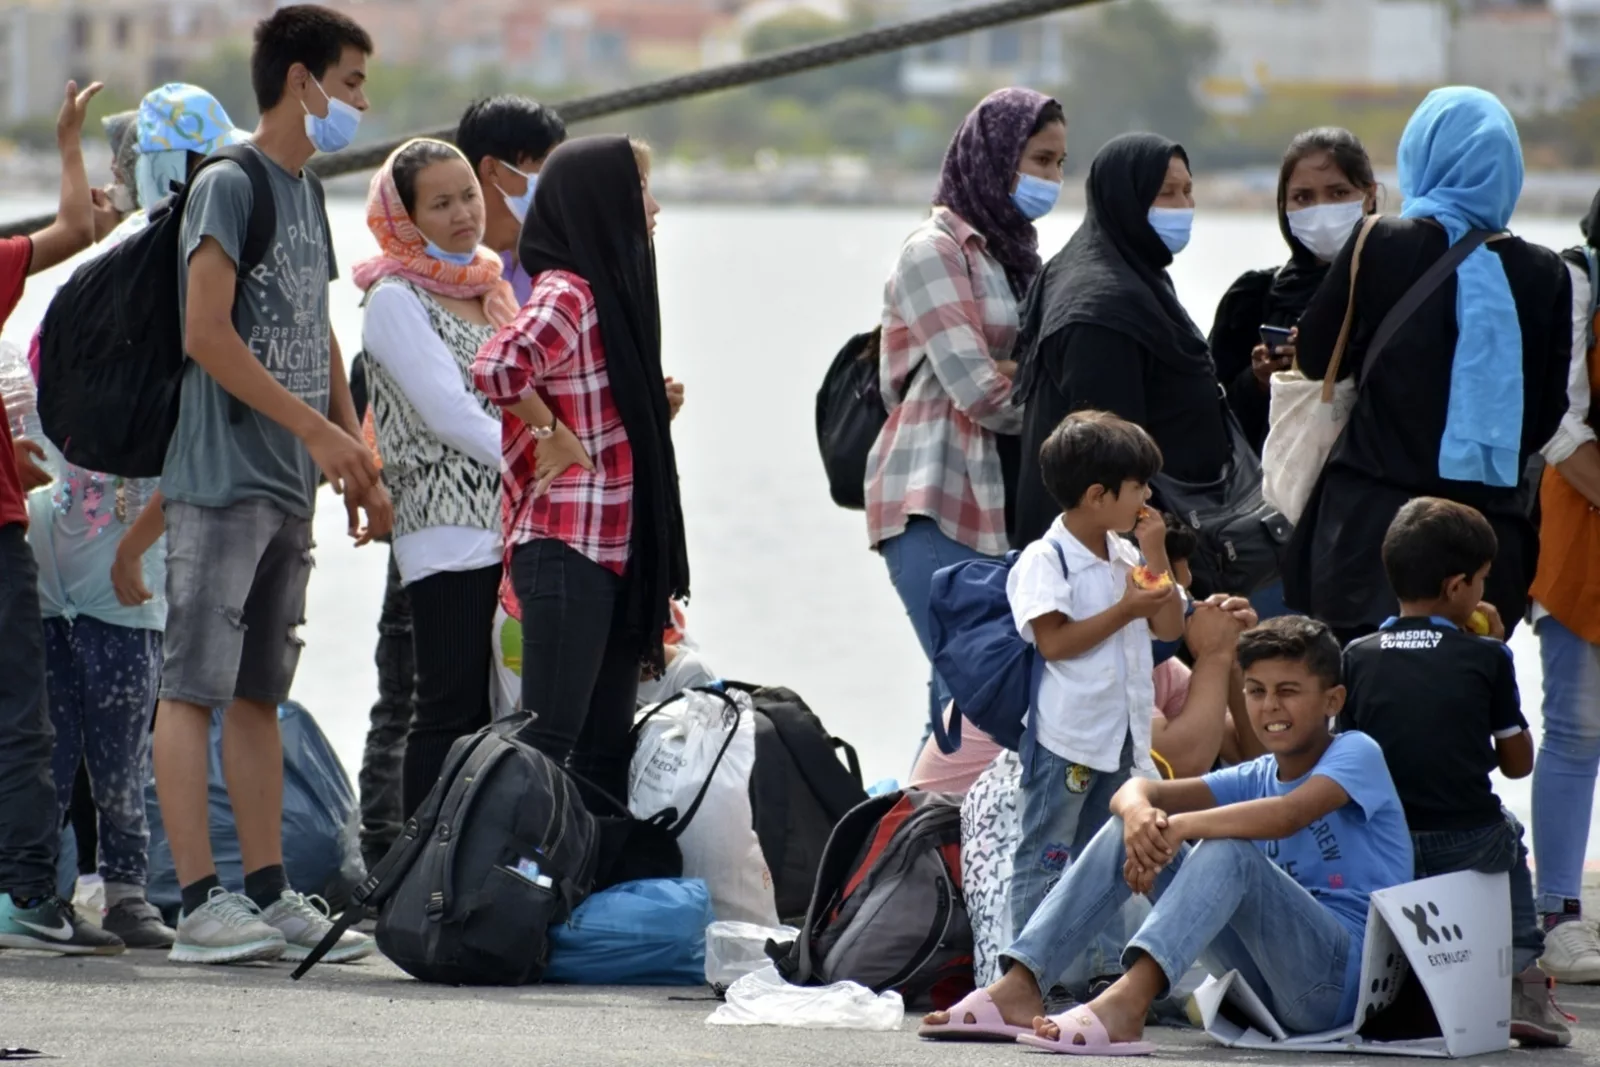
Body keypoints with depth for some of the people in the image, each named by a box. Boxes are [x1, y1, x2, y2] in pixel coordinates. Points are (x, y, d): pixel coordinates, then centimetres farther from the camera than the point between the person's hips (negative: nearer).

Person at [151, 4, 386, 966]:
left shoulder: (308, 195, 17)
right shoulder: (229, 185, -9)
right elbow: (206, 334, -17)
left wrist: (360, 464, 17)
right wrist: (318, 431, -16)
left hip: (289, 488, 9)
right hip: (222, 478, -9)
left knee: (259, 694, 10)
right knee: (194, 687, -7)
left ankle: (270, 897, 11)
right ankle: (202, 904, -10)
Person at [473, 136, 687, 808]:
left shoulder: (611, 292, 18)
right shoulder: (566, 294, -13)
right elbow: (496, 366, -32)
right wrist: (552, 436, -16)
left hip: (615, 549, 10)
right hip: (567, 545, -10)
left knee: (606, 748, 10)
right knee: (550, 735, -11)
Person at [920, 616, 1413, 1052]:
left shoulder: (1356, 753, -3)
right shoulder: (1257, 778, 16)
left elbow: (1286, 816, -26)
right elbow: (1136, 790, -1)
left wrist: (1178, 827, -32)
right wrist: (1139, 811, -25)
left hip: (1344, 973, -7)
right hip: (1266, 979, 7)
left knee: (1229, 848, -32)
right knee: (1128, 827, -2)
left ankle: (1127, 1003, -53)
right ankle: (1020, 987, -19)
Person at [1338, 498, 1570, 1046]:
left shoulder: (1357, 657, 2)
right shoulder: (1485, 658, -4)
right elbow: (1517, 763, 5)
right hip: (1468, 846, -2)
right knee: (1509, 838, 34)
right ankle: (1521, 974, 18)